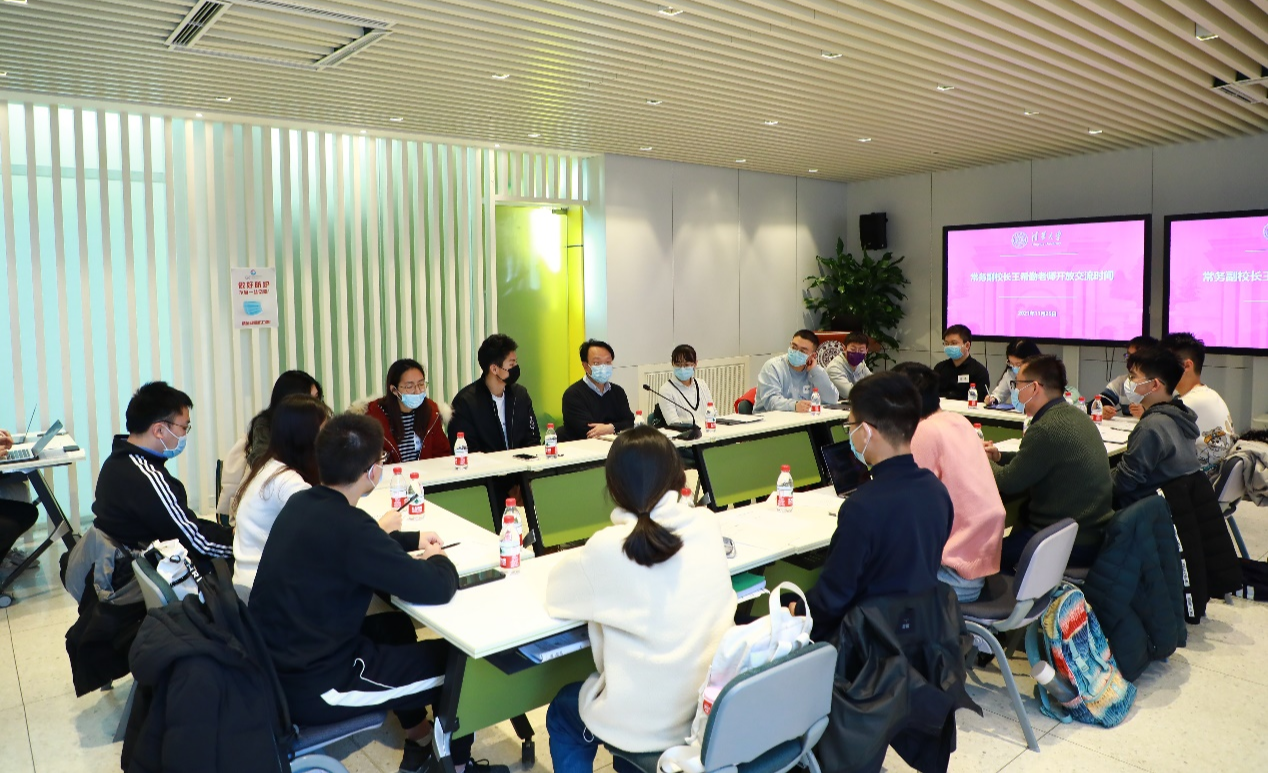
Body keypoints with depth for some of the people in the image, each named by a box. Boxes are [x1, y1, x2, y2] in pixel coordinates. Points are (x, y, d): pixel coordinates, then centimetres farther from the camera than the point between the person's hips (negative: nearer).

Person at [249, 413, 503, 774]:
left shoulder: (300, 503, -1)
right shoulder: (348, 526, -28)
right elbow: (436, 589, -23)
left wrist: (413, 540, 16)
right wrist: (438, 558, -2)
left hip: (276, 663, 9)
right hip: (312, 689, -9)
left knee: (395, 625, 27)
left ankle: (417, 738, 38)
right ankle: (457, 761, 28)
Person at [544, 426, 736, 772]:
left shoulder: (607, 549, -21)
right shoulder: (708, 526, -9)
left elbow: (556, 595, -2)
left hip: (647, 725, -5)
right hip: (718, 708, 5)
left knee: (561, 715, 28)